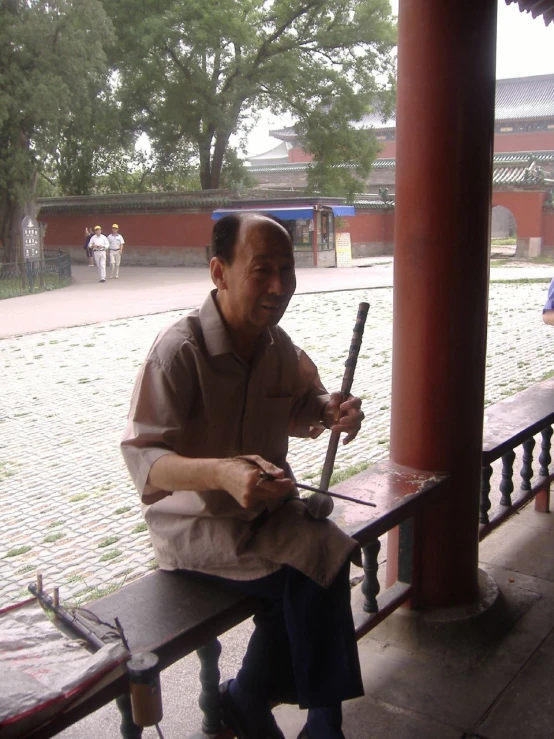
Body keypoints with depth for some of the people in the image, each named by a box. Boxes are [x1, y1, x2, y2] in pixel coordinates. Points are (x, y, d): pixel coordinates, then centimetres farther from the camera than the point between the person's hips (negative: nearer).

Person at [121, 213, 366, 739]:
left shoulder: (278, 346, 2)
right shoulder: (179, 350, -20)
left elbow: (299, 409, 20)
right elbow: (141, 459, -25)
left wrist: (331, 412, -5)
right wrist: (220, 473, -43)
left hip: (267, 507, 7)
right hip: (195, 524, -6)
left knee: (322, 564, -21)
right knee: (316, 567, -24)